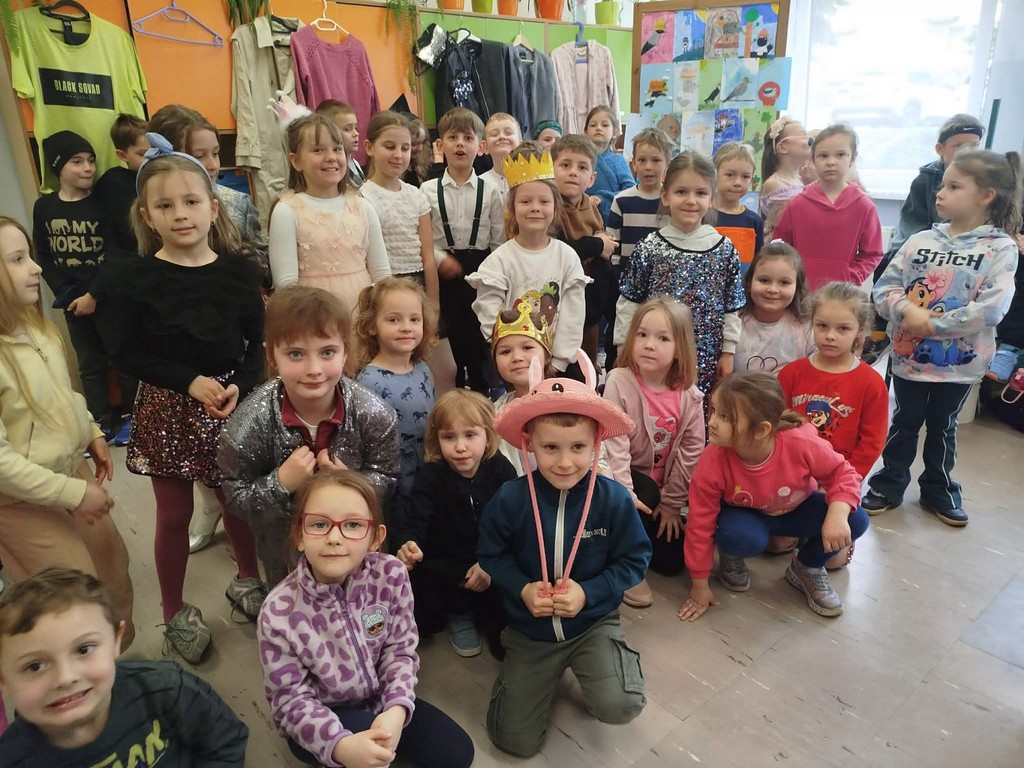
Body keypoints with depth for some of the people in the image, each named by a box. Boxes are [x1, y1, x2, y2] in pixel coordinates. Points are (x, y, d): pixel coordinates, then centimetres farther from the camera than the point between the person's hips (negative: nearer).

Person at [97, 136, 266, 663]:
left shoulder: (238, 270, -4)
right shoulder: (138, 278, -7)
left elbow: (258, 342, 0)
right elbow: (126, 353, -6)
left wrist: (239, 386, -17)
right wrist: (189, 381, -18)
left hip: (232, 402, 1)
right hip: (167, 409, -1)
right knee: (174, 513, 11)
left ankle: (247, 580, 40)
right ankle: (174, 613, 31)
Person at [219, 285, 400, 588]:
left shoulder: (373, 414, -26)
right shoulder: (251, 421, -27)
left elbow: (385, 479, -14)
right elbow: (236, 499, -19)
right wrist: (281, 484, -36)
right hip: (285, 549, 0)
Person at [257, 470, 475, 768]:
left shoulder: (391, 574, -20)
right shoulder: (279, 613, -26)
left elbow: (401, 650, -8)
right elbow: (290, 700, -19)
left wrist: (396, 709, -25)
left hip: (380, 699, 3)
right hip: (321, 719, -3)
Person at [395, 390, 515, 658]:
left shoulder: (501, 470, -6)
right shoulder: (430, 476, -9)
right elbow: (414, 520, -21)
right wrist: (407, 547, -45)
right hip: (443, 565, 0)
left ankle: (488, 618, 11)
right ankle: (457, 613, 7)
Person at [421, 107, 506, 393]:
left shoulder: (489, 191, 0)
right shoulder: (428, 190, -1)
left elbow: (499, 240, 2)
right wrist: (440, 258, -15)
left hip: (481, 269, 0)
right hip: (444, 272, 0)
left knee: (480, 336, 6)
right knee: (450, 337, 7)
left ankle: (481, 390, 23)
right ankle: (453, 392, 25)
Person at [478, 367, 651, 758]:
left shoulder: (614, 499, -18)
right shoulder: (510, 499, -18)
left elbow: (634, 560, -8)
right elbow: (491, 555, -3)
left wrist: (588, 593, -20)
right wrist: (522, 589, -20)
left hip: (593, 622, -1)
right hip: (531, 629, 1)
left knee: (620, 707, -25)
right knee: (515, 740, 6)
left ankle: (614, 660, 11)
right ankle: (550, 673, 34)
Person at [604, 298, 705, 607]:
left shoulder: (689, 395, -12)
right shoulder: (619, 382, -21)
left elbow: (691, 452, -6)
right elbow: (614, 443, -23)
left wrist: (670, 503, -4)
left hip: (665, 485, 4)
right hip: (627, 477, -3)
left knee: (671, 562, 0)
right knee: (646, 494, -36)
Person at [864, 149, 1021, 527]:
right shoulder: (920, 240, -1)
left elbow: (990, 309, -18)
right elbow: (884, 286, -2)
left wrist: (935, 324, -20)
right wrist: (907, 310, -20)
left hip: (959, 362, -1)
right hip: (909, 354, 1)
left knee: (942, 428, 15)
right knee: (904, 423, 13)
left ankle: (939, 490, 34)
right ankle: (889, 484, 28)